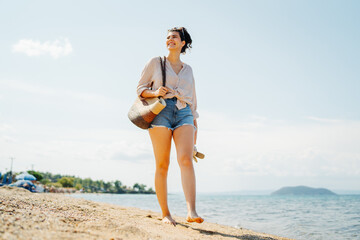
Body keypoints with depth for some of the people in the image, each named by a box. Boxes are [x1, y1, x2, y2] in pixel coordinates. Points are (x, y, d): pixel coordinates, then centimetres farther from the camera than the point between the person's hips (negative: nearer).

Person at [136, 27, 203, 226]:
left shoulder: (187, 69, 23)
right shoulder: (155, 62, 14)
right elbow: (140, 88, 12)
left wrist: (194, 124, 18)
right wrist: (155, 93, -9)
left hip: (184, 114, 2)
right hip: (161, 111, -2)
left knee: (186, 159, -19)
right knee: (162, 165, -5)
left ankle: (191, 212, -30)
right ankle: (165, 213, 5)